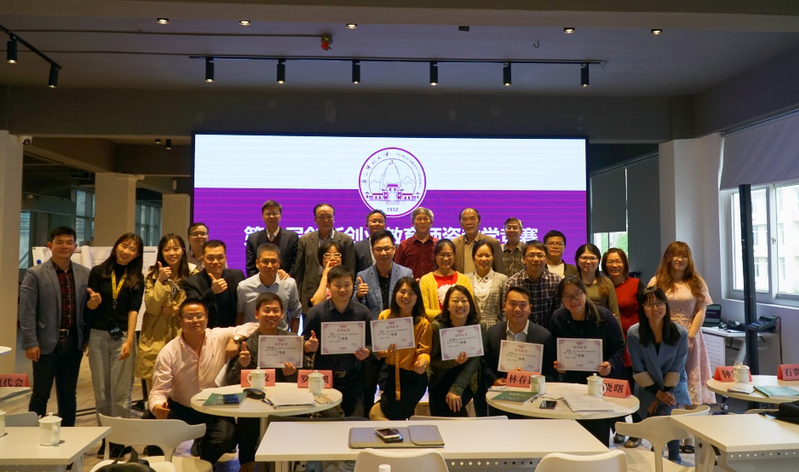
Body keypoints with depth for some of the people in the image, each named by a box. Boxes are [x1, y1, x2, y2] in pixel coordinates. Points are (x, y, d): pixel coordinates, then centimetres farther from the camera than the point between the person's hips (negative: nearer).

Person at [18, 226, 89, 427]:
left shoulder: (85, 274, 6)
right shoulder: (35, 274, -5)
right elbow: (26, 312, -8)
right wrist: (30, 343, -12)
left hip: (73, 342, 3)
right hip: (46, 343, -3)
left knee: (68, 395, 13)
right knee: (40, 394, 7)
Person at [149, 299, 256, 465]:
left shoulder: (221, 337, -8)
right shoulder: (168, 352, -9)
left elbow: (253, 326, -7)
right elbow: (159, 390, -12)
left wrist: (236, 339, -26)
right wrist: (157, 407, -35)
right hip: (180, 409, 0)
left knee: (226, 439, -26)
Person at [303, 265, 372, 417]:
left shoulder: (363, 312, -1)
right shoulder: (316, 312, -4)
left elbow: (370, 344, 6)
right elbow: (303, 345, 0)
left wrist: (366, 352, -16)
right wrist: (309, 346, -22)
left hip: (352, 377, 1)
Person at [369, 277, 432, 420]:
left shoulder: (423, 323, -8)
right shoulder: (385, 316, 0)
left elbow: (424, 351, -8)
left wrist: (423, 361, -30)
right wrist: (383, 352, -19)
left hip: (413, 377, -3)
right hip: (390, 373, 3)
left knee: (376, 413, -9)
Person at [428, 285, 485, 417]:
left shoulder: (479, 328, -11)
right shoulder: (437, 326, -12)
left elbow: (473, 362, -15)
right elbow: (433, 360, -10)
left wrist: (456, 389, -23)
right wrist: (454, 361, -29)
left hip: (465, 383, -1)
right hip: (439, 382, 1)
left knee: (452, 406, -22)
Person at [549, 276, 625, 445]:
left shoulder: (603, 316, -13)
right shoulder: (557, 319, -5)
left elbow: (619, 346, -5)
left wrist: (611, 364, -22)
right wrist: (557, 364, -16)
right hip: (573, 380, 2)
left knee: (599, 429, -6)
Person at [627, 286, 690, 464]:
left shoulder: (680, 333, -14)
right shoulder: (634, 333, -16)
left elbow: (676, 368, -9)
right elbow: (638, 370, -10)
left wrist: (666, 392, -12)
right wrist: (657, 393, -11)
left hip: (674, 385, 0)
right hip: (648, 388, 0)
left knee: (667, 415, -23)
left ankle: (674, 459, 1)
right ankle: (656, 456, 17)